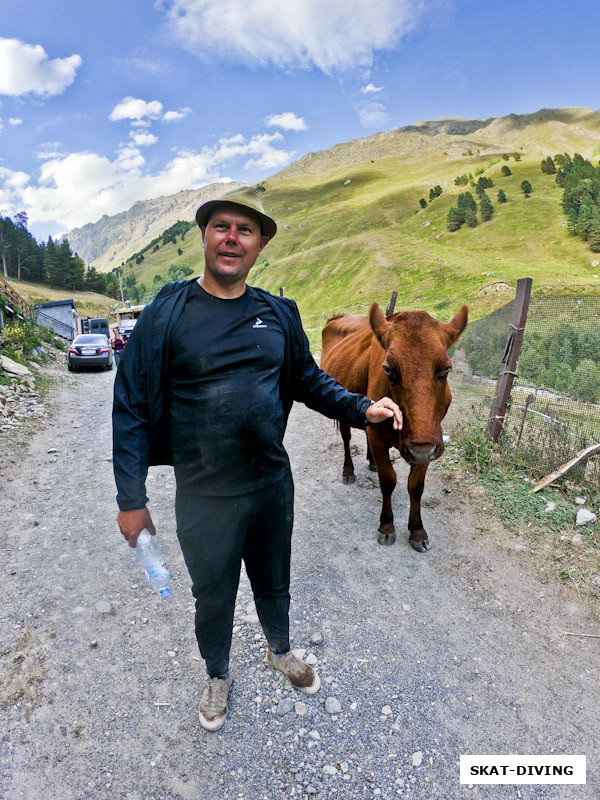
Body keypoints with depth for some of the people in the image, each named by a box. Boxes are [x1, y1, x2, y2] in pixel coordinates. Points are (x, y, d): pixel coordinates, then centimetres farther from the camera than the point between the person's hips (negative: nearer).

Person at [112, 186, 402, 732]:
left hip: (274, 484, 3)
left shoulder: (279, 314, -1)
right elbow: (131, 408, -9)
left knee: (274, 582, 26)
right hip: (203, 497, -2)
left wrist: (362, 409, -8)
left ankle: (281, 651, 58)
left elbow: (308, 380, 8)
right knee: (213, 595, 20)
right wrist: (131, 499, -9)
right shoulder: (165, 315, -12)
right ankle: (218, 676, 52)